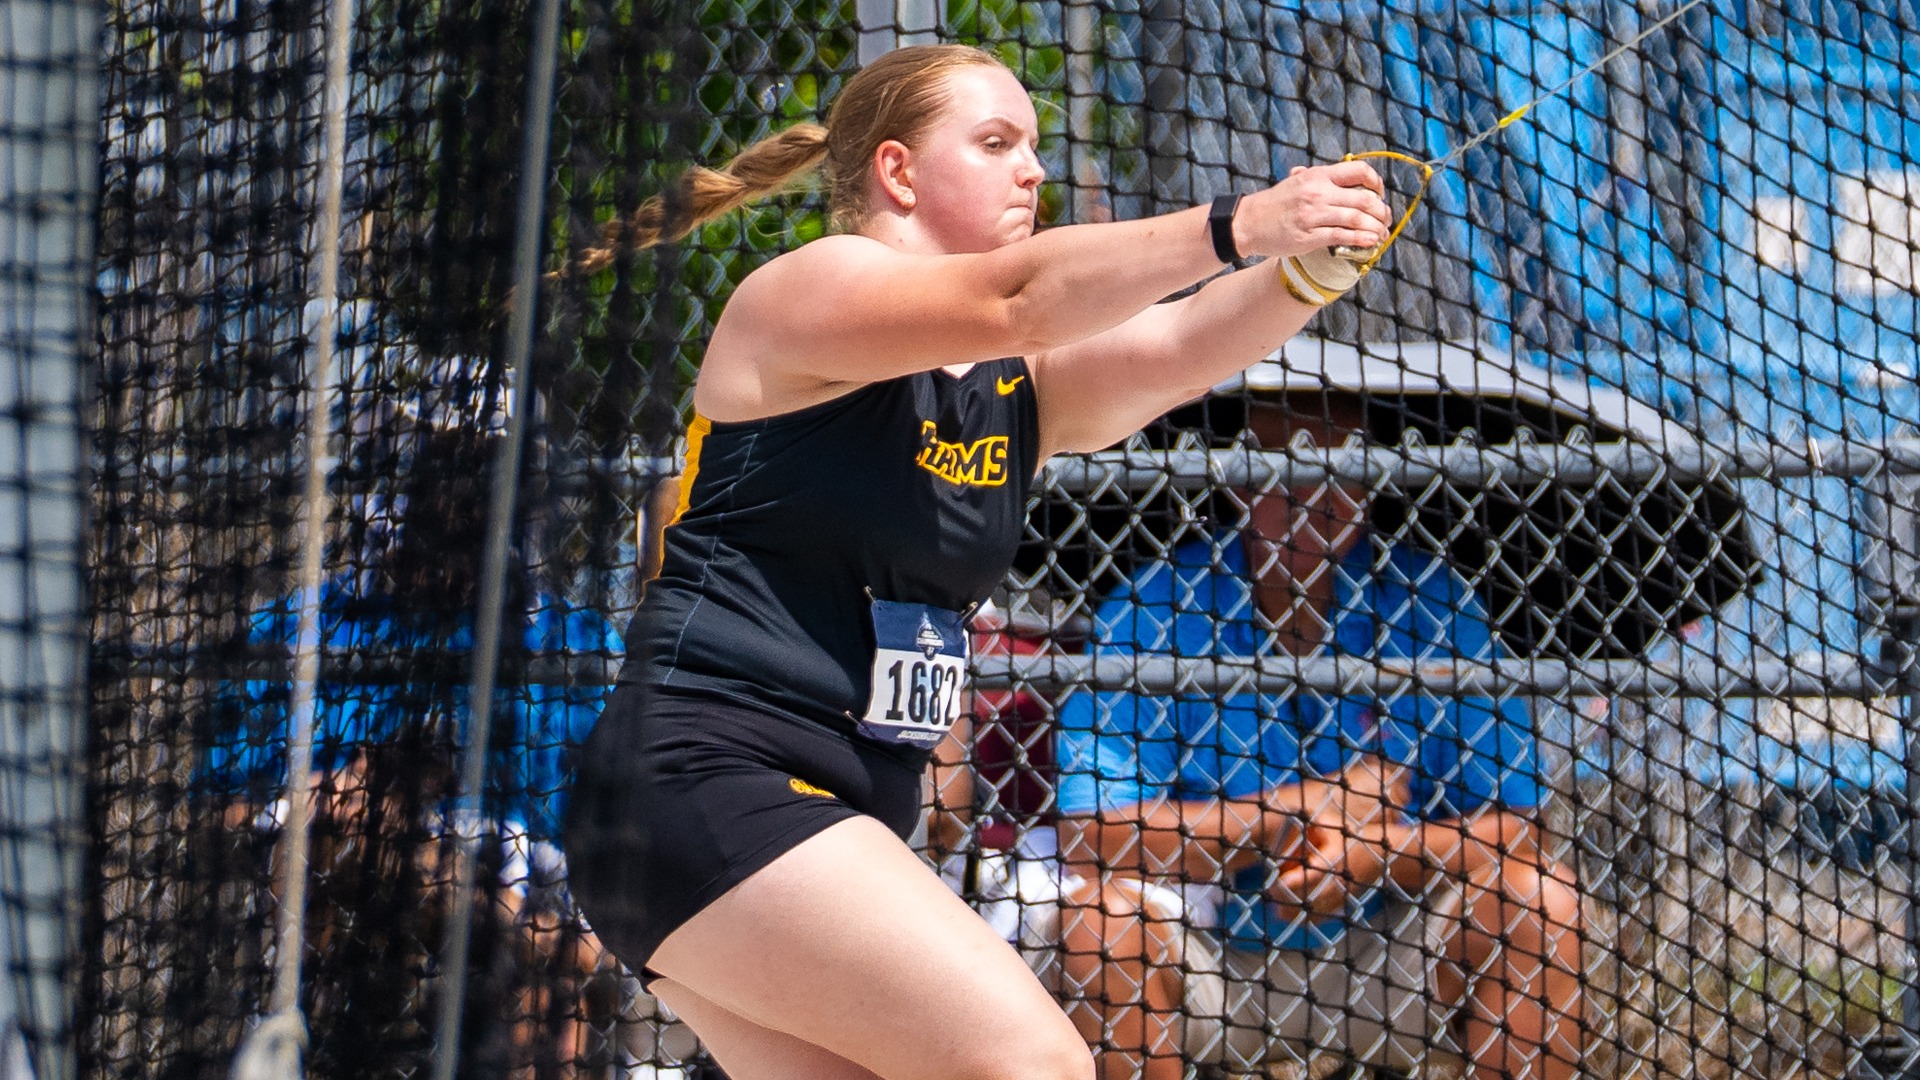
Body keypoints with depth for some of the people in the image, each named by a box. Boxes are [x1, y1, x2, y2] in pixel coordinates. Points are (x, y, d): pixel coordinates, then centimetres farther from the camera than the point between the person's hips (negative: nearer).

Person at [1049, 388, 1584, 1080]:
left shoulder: (1433, 605, -5)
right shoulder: (1153, 609, -10)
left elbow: (1514, 832, -9)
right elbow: (1088, 835, -21)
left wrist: (1380, 852, -29)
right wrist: (1303, 809, -20)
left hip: (1388, 966, 1)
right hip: (1210, 973, -1)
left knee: (1539, 900, -21)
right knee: (1101, 905, -29)